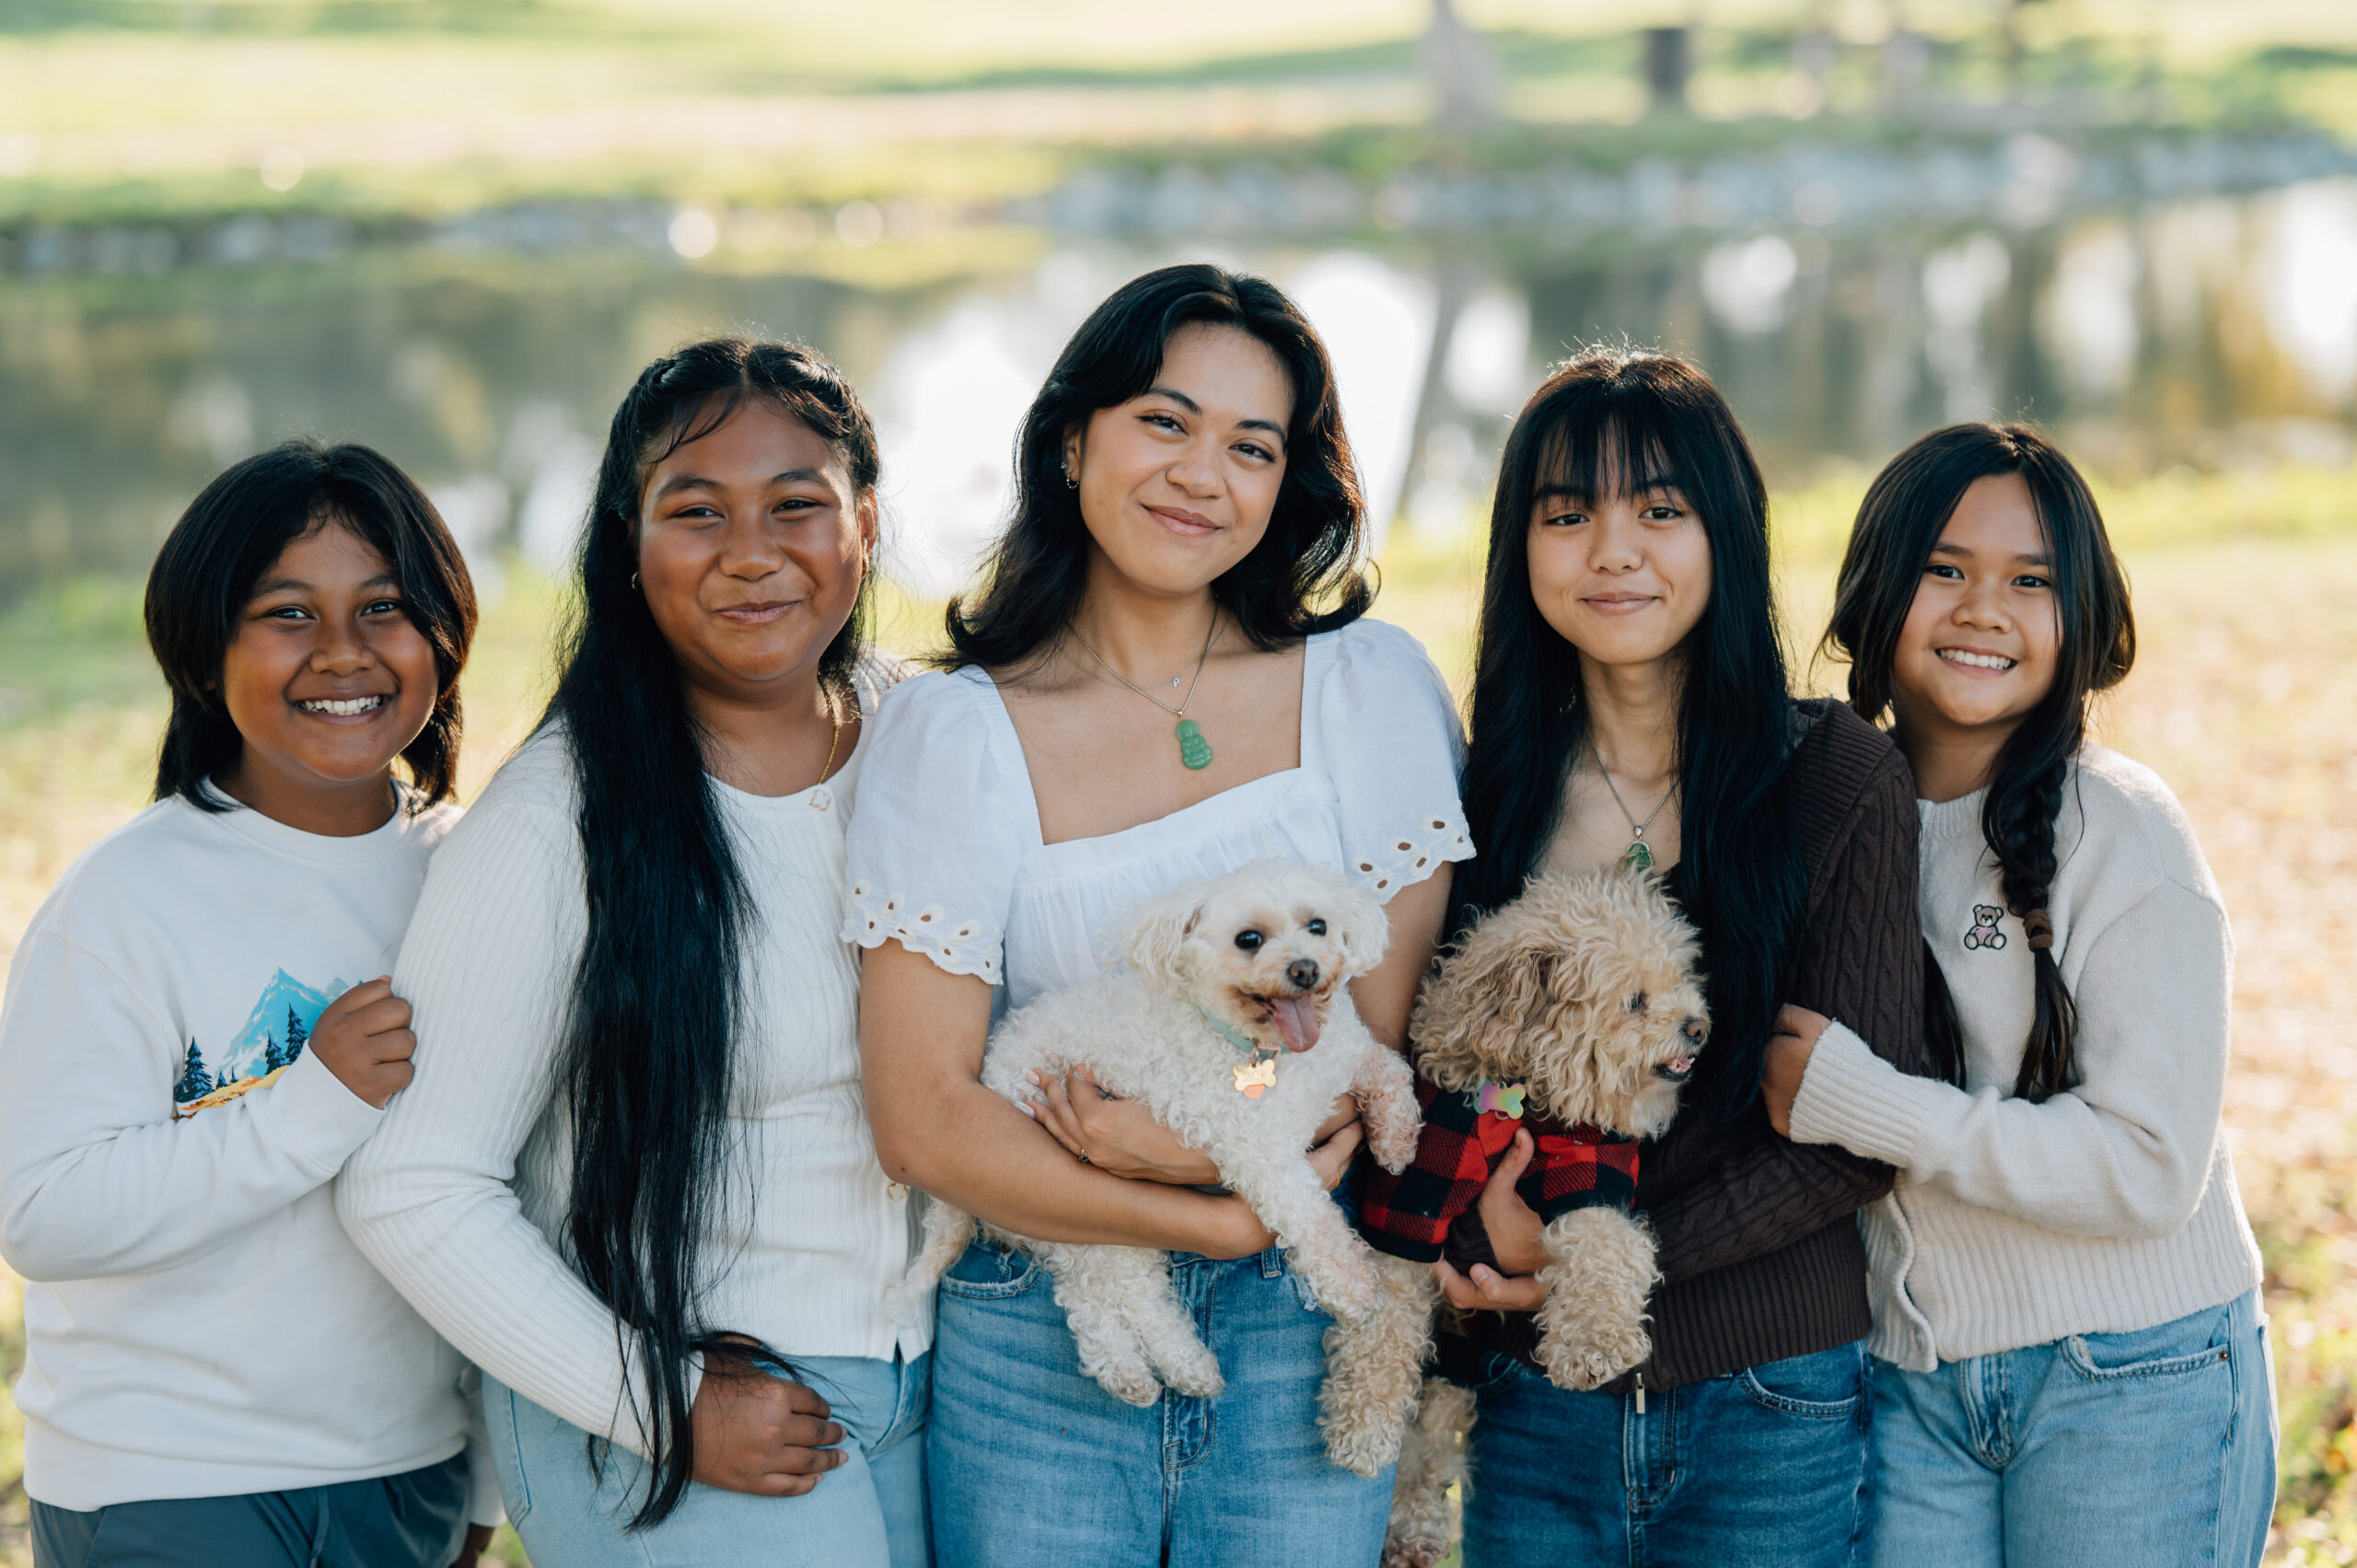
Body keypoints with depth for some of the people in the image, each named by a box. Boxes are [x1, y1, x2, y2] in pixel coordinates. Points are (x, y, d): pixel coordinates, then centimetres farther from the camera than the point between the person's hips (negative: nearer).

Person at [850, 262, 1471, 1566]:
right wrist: (1222, 1221, -13)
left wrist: (1205, 1136, -16)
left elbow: (1392, 1035, 1)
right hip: (1035, 1352, -1)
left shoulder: (1370, 688, 3)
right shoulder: (953, 733, -2)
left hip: (1301, 1347, 1)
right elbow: (922, 1119, -8)